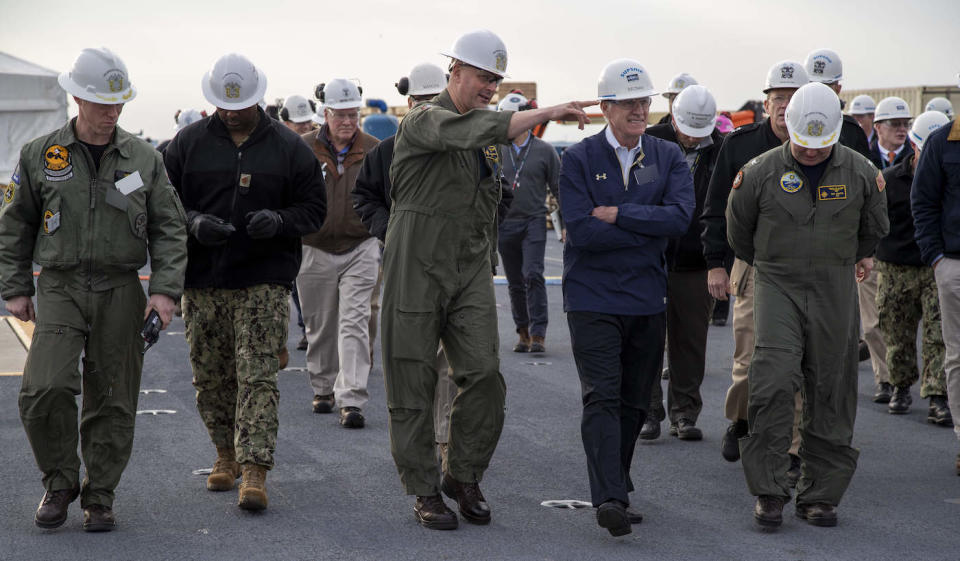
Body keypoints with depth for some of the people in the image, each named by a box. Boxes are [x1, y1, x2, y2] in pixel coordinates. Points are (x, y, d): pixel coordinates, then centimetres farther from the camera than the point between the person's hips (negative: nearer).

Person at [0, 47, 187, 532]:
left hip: (120, 292, 1)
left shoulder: (144, 159, 4)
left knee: (112, 401, 3)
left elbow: (169, 228, 6)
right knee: (46, 388, -17)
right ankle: (59, 483, 5)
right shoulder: (40, 156, 3)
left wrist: (165, 289, -5)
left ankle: (99, 497, 17)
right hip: (59, 288, -1)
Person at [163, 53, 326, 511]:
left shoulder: (289, 147, 5)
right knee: (210, 378, 9)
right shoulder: (188, 143, 7)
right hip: (202, 282, 2)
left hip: (264, 282, -2)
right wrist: (193, 222, -13)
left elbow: (314, 208, 7)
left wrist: (279, 220, -14)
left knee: (258, 377, -10)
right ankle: (226, 454, 28)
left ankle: (254, 469, -13)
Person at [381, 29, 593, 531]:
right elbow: (475, 130, -29)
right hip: (418, 268, -6)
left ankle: (463, 477, 10)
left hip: (471, 273, 6)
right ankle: (424, 491, 12)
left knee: (484, 376, -7)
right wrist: (546, 113, -31)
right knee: (414, 386, 1)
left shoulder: (489, 139, 15)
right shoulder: (424, 121, -8)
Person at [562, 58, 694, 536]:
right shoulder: (579, 159, -3)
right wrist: (649, 229, -12)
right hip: (592, 297, -4)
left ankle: (617, 491, 25)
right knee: (602, 398, -13)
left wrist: (617, 215, -15)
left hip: (648, 299, 4)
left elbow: (680, 217, -10)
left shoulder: (668, 157, 6)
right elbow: (581, 231, -14)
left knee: (634, 403, 11)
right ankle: (609, 499, -20)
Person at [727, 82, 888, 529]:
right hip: (777, 287, -2)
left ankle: (820, 495, 14)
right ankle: (768, 491, -8)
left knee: (830, 393, 4)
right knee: (773, 382, -17)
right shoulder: (760, 172, -5)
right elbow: (738, 230, 11)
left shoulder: (861, 173, -1)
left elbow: (873, 229, 19)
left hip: (835, 294, 2)